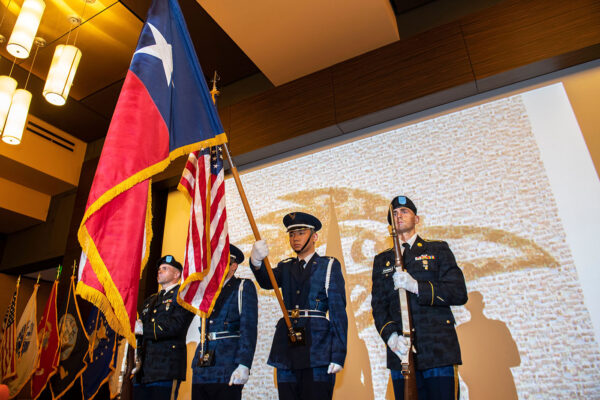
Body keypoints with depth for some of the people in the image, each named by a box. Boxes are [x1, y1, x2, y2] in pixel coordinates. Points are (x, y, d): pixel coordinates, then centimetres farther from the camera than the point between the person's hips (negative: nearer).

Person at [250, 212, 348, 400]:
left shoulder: (329, 265, 4)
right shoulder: (286, 267, 16)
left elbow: (338, 311, -2)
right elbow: (267, 281, -6)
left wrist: (338, 354, -10)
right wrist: (257, 263, -28)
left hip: (318, 350, -4)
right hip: (287, 350, 4)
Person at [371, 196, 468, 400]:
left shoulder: (438, 249, 9)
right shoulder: (382, 260, 15)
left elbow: (459, 293, -2)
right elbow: (378, 305, 8)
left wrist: (416, 286, -16)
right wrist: (390, 335, -12)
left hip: (439, 351, -2)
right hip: (401, 352, 2)